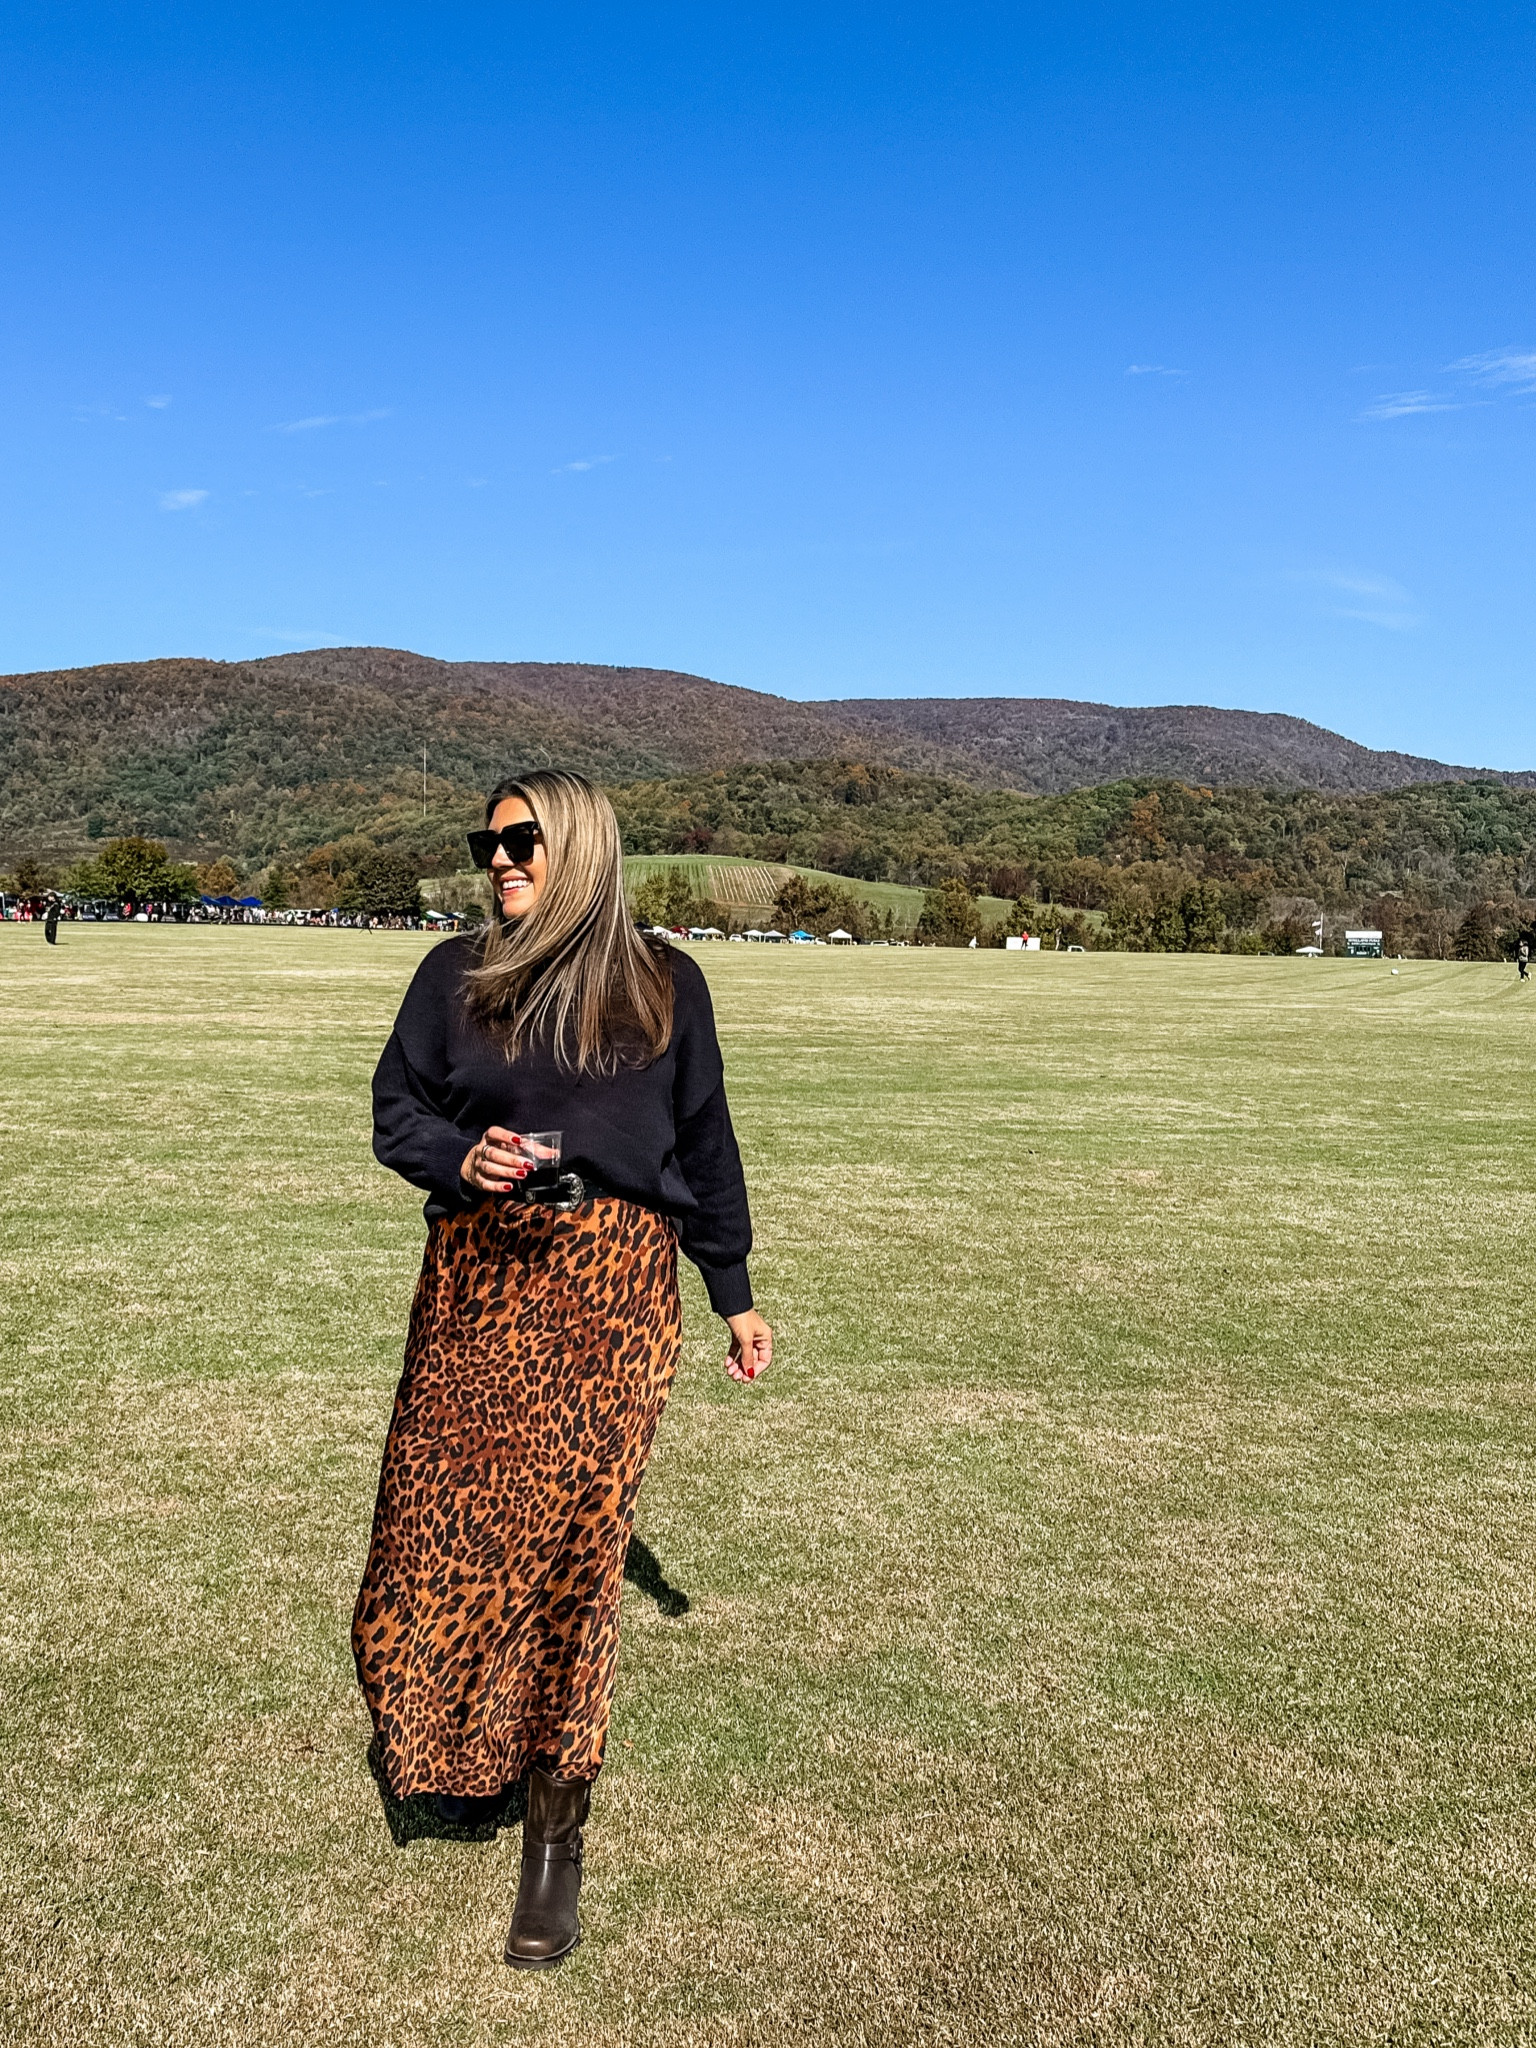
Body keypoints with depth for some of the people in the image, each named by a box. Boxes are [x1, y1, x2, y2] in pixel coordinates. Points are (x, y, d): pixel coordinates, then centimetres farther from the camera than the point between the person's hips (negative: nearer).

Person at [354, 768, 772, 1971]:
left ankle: (557, 1831, 13)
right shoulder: (457, 975, 8)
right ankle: (462, 1745, 33)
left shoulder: (665, 986, 6)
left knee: (573, 1539, -2)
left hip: (612, 1283, -1)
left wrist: (736, 1298, 14)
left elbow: (704, 1146, 11)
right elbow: (397, 1110, 8)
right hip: (478, 1275, 2)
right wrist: (462, 1157, -14)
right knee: (444, 1523, 2)